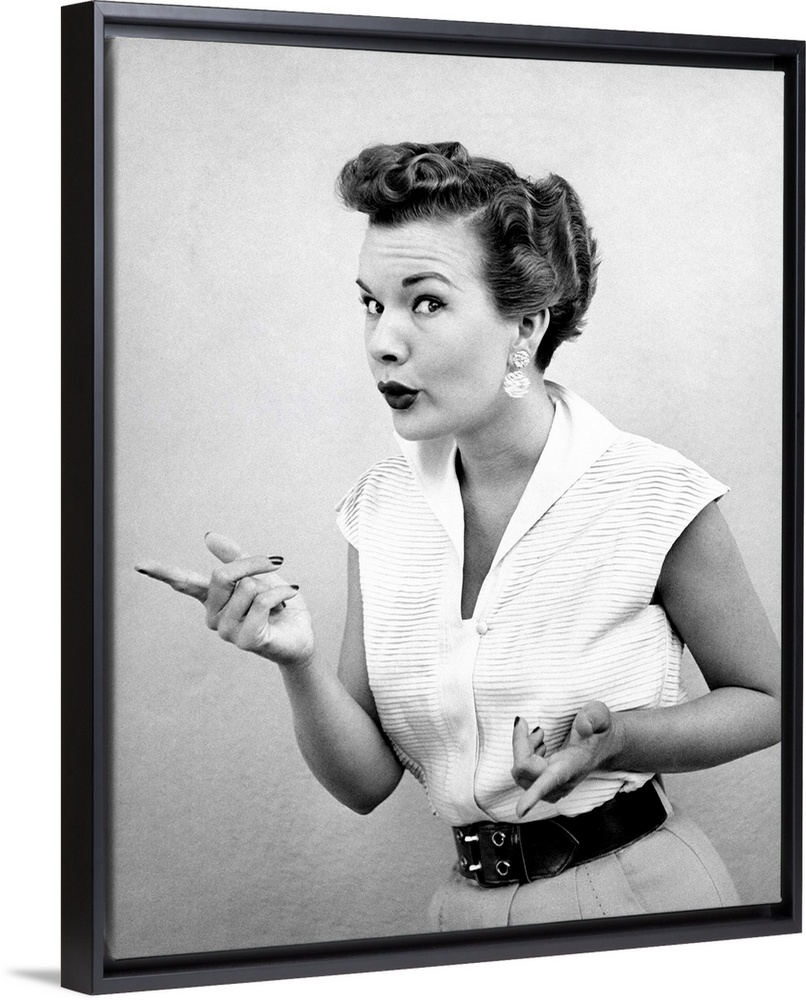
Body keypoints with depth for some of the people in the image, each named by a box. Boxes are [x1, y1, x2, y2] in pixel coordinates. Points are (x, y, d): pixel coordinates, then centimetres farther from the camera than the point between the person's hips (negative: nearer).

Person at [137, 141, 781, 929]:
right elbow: (366, 782, -3)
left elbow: (766, 700, -3)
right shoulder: (379, 509, -3)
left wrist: (613, 738, -20)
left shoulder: (654, 495, -16)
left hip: (639, 893, -4)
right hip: (469, 905, 4)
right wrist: (298, 662, -22)